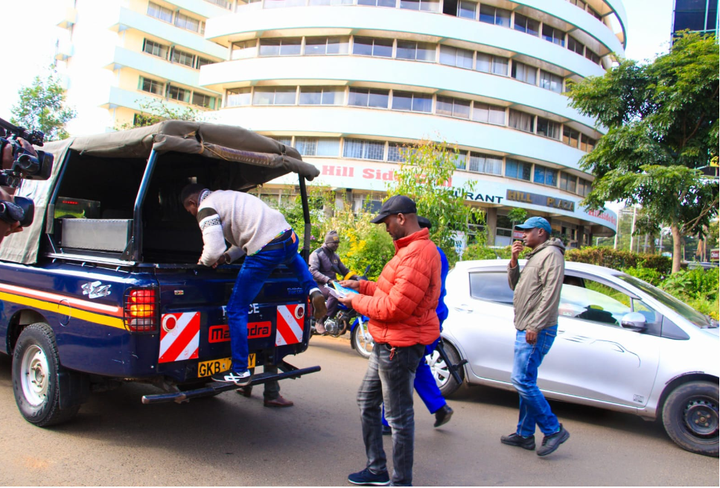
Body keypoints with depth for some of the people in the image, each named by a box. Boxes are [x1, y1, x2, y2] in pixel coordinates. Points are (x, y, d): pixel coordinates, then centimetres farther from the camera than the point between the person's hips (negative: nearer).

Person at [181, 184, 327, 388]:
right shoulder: (227, 196, 28)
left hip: (265, 252, -8)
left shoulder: (206, 208, 1)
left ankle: (240, 372, 12)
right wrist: (227, 256, 21)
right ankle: (313, 290, 25)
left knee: (237, 310, 7)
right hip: (289, 238, 8)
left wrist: (203, 262, 11)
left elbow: (213, 250, -12)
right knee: (294, 259, 47)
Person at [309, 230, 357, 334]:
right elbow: (313, 271, -19)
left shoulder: (335, 256, 20)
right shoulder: (317, 254, -5)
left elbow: (344, 270, 24)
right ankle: (320, 322, -32)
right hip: (319, 285, -8)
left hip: (332, 284, 8)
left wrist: (357, 277, 6)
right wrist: (328, 280, -31)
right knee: (335, 294, -37)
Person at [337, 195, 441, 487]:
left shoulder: (417, 254, -23)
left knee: (399, 416, 2)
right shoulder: (412, 249, 13)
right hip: (388, 342, 12)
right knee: (367, 401, 20)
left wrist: (357, 302, -12)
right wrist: (361, 286, 11)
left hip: (400, 345, -12)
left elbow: (395, 307, -25)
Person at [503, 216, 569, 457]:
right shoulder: (535, 256, 21)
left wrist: (535, 326, -24)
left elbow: (551, 294, -20)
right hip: (525, 329, 10)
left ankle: (553, 430, 0)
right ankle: (525, 434, 20)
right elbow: (515, 285, 20)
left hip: (537, 331, -10)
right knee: (525, 382, 12)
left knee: (522, 380, -12)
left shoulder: (551, 254, -10)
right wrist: (513, 260, 6)